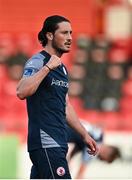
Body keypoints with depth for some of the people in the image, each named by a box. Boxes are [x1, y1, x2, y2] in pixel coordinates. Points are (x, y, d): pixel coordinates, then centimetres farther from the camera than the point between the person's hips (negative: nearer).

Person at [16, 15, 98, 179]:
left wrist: (85, 135, 23)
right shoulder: (37, 62, -9)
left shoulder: (62, 67, 19)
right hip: (45, 143, -9)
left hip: (58, 143, 9)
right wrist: (47, 67, -25)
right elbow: (22, 92, -27)